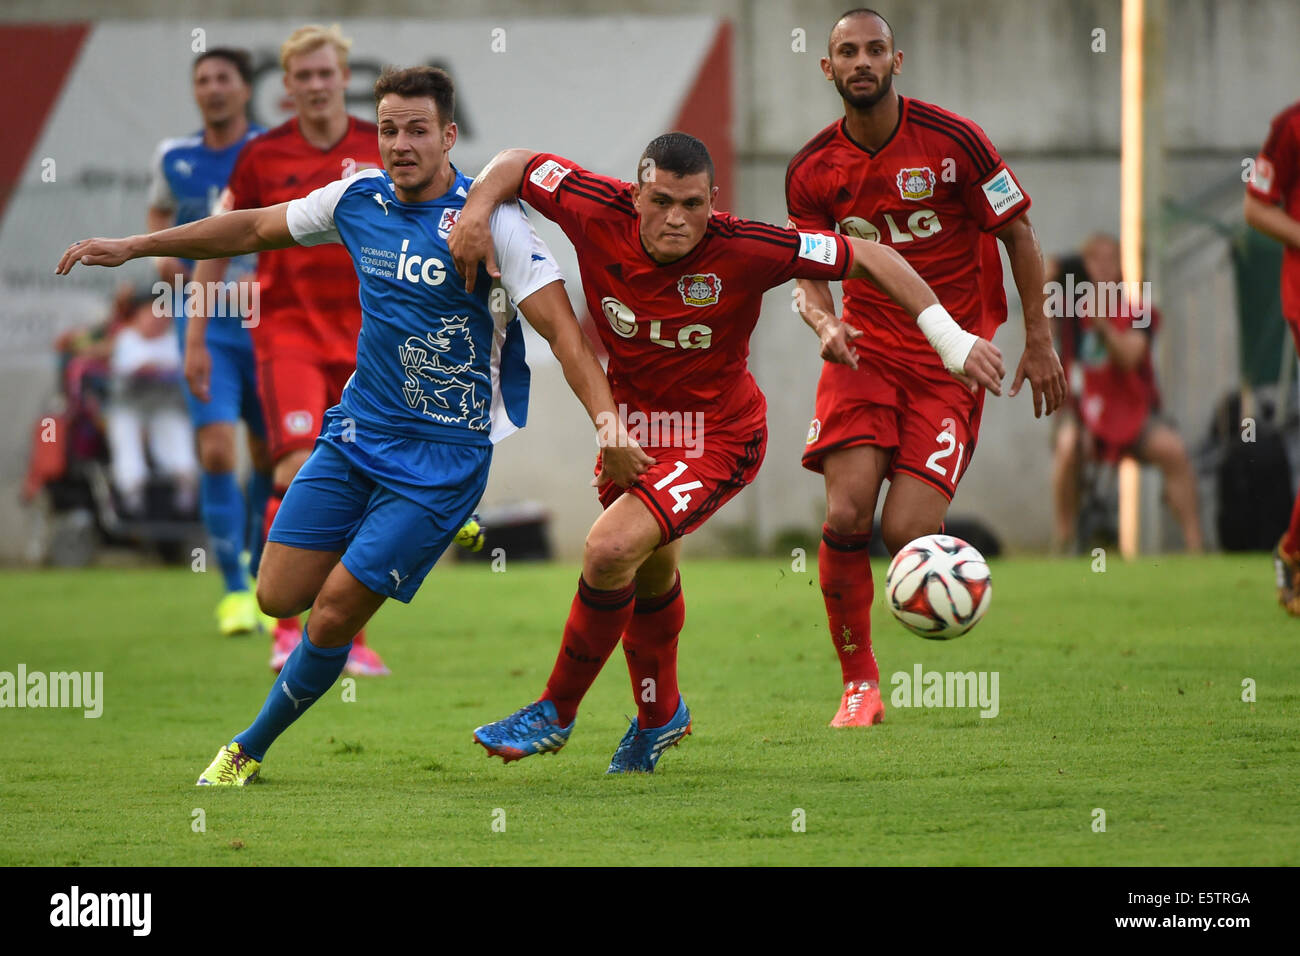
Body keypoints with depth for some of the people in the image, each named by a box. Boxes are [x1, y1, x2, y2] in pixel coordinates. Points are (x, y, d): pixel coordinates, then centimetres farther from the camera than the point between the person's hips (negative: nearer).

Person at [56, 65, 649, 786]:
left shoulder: (490, 221, -16)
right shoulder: (357, 199, 1)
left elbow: (563, 330, -19)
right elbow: (256, 228, 17)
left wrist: (607, 422, -32)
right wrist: (135, 246, 16)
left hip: (444, 452, -6)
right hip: (356, 431, 6)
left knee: (335, 612, -8)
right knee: (279, 597, 0)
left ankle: (250, 749, 13)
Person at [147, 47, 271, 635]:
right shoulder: (174, 159, 4)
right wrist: (163, 252, 4)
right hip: (204, 326, 1)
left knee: (269, 457, 9)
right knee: (215, 452, -15)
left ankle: (259, 575, 30)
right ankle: (233, 589, -5)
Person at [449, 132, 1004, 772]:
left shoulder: (742, 251, -27)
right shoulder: (598, 215, -19)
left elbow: (868, 259, -19)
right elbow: (516, 165, -2)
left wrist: (948, 336, -22)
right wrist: (476, 213, -21)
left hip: (717, 440, -5)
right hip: (632, 425, 5)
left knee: (610, 550, -23)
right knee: (649, 574, 22)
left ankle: (556, 713, -4)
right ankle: (658, 717, 50)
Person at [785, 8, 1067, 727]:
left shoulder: (951, 141, -9)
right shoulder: (811, 171, 1)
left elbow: (1018, 234, 1)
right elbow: (810, 275, 6)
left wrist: (1039, 341, 0)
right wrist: (825, 324, -17)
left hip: (951, 356, -2)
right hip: (866, 346, 2)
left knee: (907, 532, -16)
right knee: (846, 513, -17)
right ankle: (858, 683, -1)